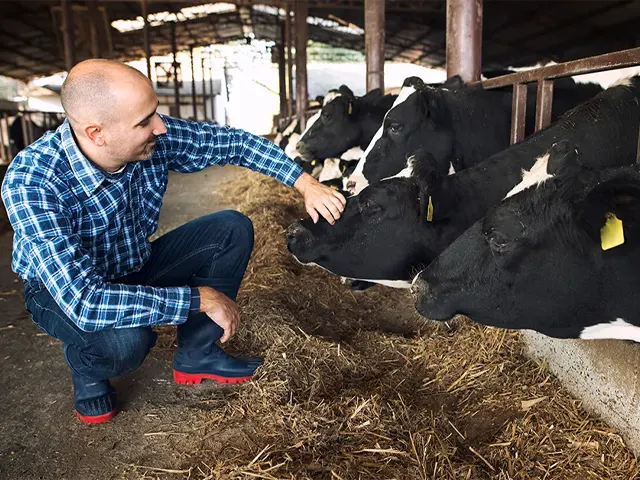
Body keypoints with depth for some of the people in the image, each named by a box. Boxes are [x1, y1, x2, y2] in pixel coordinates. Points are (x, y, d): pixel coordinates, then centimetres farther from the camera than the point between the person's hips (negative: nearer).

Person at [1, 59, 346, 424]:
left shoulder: (155, 138, -23)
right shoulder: (31, 184, -36)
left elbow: (233, 141, -9)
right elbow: (84, 302, -41)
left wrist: (305, 183, -17)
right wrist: (200, 298, -37)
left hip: (136, 267, 5)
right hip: (62, 290, -5)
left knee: (233, 229, -10)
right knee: (127, 339, -37)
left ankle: (197, 354, 4)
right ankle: (88, 371, 2)